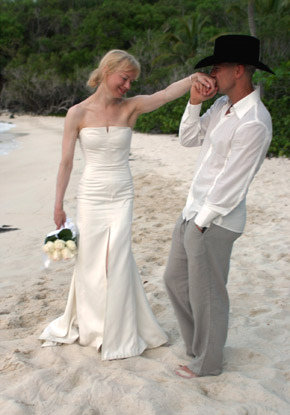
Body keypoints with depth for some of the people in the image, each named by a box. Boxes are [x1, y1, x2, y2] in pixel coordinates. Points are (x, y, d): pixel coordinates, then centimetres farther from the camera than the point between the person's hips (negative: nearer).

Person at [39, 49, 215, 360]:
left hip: (122, 197, 1)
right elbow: (66, 162, -2)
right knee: (90, 262, 9)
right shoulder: (78, 113, -4)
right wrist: (58, 205, -2)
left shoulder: (131, 107, -1)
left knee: (117, 262, 0)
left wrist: (194, 77, -36)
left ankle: (117, 334, 18)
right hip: (91, 196, -1)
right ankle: (89, 323, 32)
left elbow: (166, 93, -18)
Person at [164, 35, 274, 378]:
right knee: (176, 279, 22)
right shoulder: (223, 105, 6)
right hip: (193, 212, 10)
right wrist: (194, 103, 0)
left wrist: (202, 221, -14)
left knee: (206, 294, 7)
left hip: (214, 221, -10)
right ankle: (198, 344, 41)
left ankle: (207, 362, 28)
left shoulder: (253, 123, -23)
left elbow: (231, 183, -21)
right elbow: (188, 139, 14)